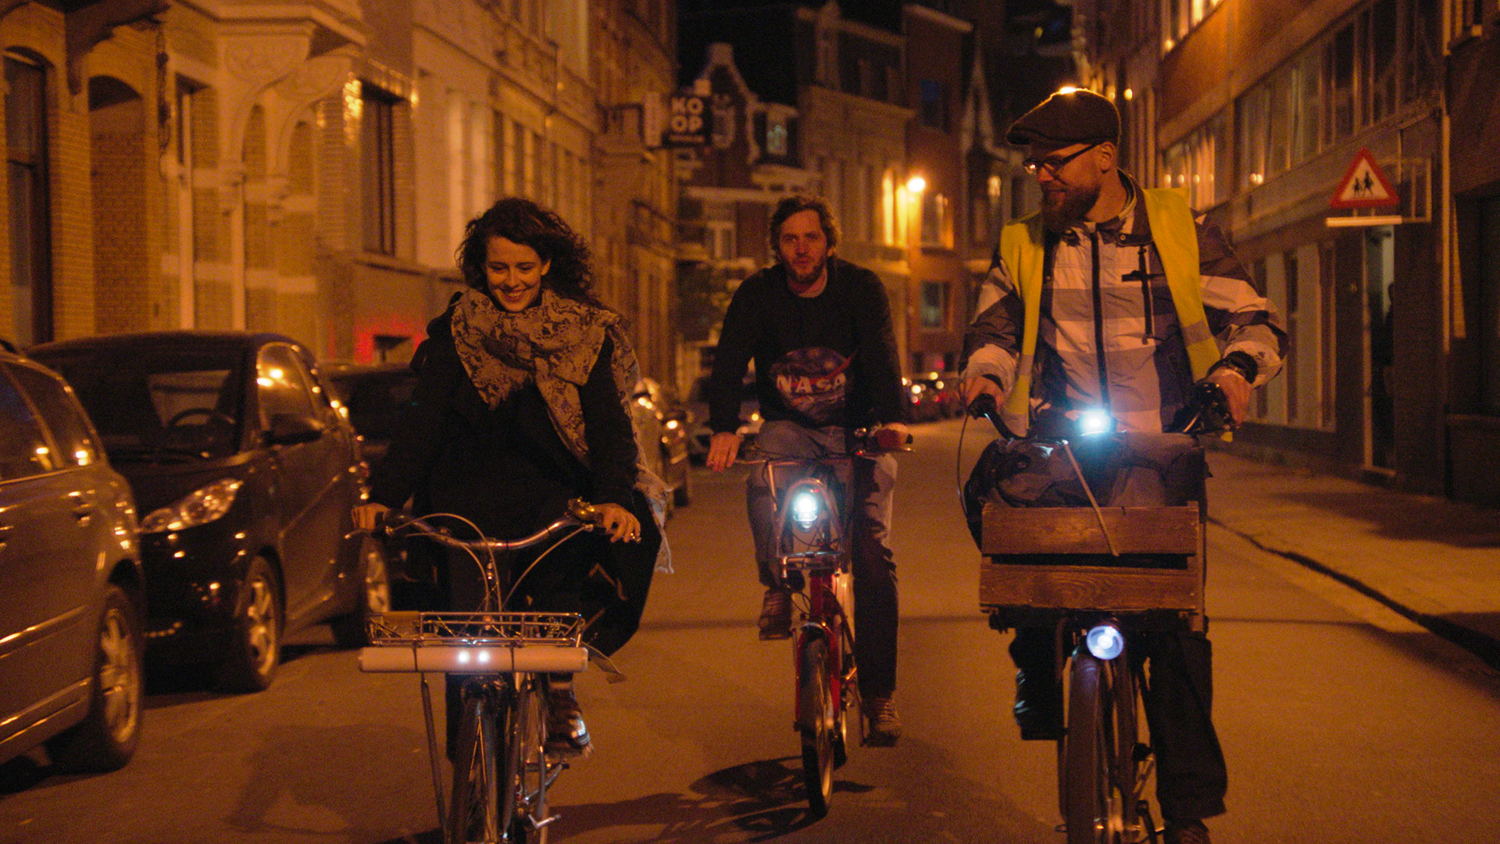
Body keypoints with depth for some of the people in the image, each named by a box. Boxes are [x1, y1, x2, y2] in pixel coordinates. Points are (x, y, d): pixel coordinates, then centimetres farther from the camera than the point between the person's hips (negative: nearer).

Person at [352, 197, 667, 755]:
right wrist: (383, 495, -18)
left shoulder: (584, 332, 6)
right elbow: (423, 417, -2)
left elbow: (607, 421, -3)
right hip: (472, 503, 0)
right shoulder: (455, 332, 6)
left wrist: (615, 496, -21)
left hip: (553, 497, 0)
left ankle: (560, 689, -17)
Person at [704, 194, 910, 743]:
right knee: (763, 479, -35)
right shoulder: (757, 295, -4)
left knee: (872, 552, -13)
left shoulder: (861, 288, -6)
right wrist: (723, 429, -36)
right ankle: (778, 584, -11)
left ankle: (879, 694, -6)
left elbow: (881, 354, -20)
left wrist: (892, 419, -40)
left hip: (857, 430, -1)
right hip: (790, 429, 1)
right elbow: (728, 363, -16)